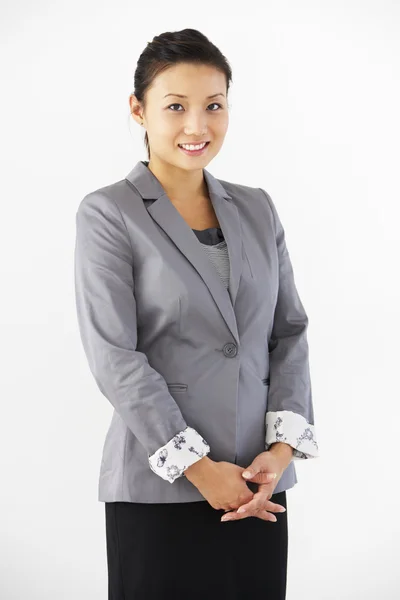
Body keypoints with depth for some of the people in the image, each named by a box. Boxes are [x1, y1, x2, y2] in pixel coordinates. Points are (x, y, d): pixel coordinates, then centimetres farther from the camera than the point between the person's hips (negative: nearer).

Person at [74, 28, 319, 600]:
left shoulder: (257, 208, 10)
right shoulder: (108, 214, -5)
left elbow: (290, 331, 7)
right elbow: (114, 357, -11)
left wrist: (282, 447, -6)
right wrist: (198, 467, -14)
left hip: (259, 487, 4)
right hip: (159, 490, -4)